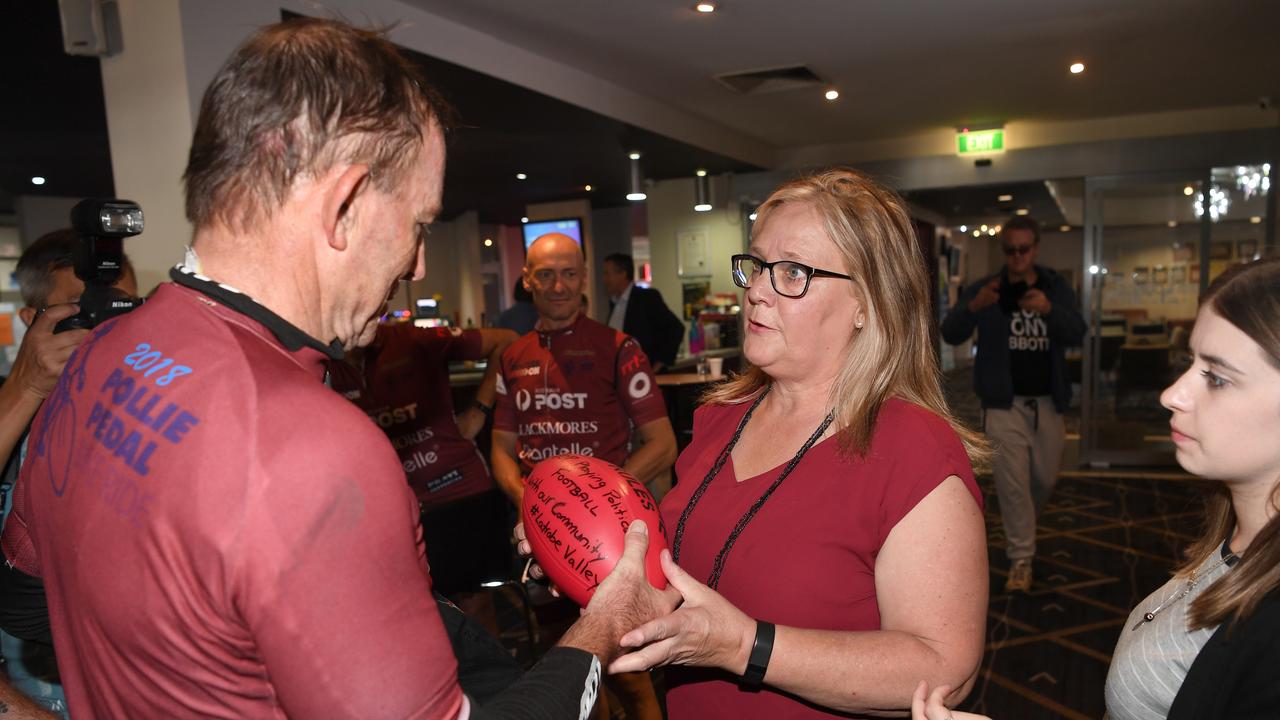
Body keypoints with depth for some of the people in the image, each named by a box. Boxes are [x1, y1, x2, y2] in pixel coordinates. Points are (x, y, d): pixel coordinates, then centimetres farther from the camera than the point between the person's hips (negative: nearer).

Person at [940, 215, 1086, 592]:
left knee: (1045, 477, 14)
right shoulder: (985, 288, -4)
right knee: (1012, 482, -5)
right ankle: (1021, 558, 8)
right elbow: (950, 334, -14)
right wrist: (972, 307, -35)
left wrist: (1049, 310, -32)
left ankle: (1020, 529, 42)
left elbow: (1076, 334, -10)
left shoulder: (1057, 287, 3)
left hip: (1048, 401, 3)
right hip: (1004, 401, -3)